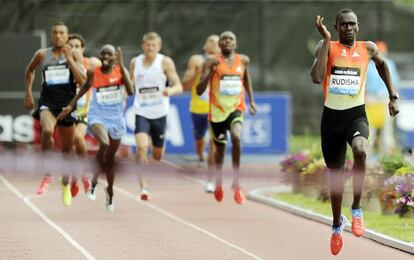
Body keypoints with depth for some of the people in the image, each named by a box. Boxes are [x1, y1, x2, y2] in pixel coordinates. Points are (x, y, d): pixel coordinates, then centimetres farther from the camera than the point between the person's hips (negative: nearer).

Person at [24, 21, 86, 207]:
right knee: (47, 130, -34)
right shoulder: (42, 55, 2)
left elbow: (82, 81, -11)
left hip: (67, 104, 1)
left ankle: (66, 185, 34)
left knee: (67, 148, 12)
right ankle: (47, 172, -17)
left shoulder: (73, 55, 0)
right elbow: (30, 70, 21)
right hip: (47, 102, -1)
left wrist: (69, 59, -15)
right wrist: (28, 93, 17)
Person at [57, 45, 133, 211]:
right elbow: (85, 87, 11)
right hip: (98, 116, -2)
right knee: (104, 144, -33)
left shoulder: (121, 71, -8)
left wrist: (121, 66, -25)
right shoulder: (93, 73, -8)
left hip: (116, 118, 2)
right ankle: (94, 180, -15)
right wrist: (71, 105, 6)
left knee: (110, 158, 15)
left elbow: (130, 92, -22)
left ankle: (110, 191, 38)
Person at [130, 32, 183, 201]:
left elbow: (179, 86, -12)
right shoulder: (135, 62, 2)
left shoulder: (165, 62, -6)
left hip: (159, 113, 0)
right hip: (141, 113, 0)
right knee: (141, 147, -23)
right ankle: (143, 188, -24)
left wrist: (171, 90, -33)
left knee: (157, 154, 14)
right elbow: (130, 83, 19)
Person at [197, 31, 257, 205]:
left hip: (236, 108, 0)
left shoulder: (243, 60, 5)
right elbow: (199, 91, -9)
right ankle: (218, 183, 40)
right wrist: (211, 71, -22)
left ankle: (236, 184, -20)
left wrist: (251, 101, 19)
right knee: (220, 147, 13)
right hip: (217, 110, 0)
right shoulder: (212, 61, -4)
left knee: (236, 137, -27)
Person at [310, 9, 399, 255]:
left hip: (356, 114, -1)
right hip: (332, 115, 1)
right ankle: (337, 223, 38)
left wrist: (393, 96, 19)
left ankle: (357, 209, -16)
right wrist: (326, 40, -21)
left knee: (360, 151, -34)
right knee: (335, 172, 13)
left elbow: (382, 64, 25)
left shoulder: (368, 48, 2)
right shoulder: (326, 47, -5)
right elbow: (316, 77, -21)